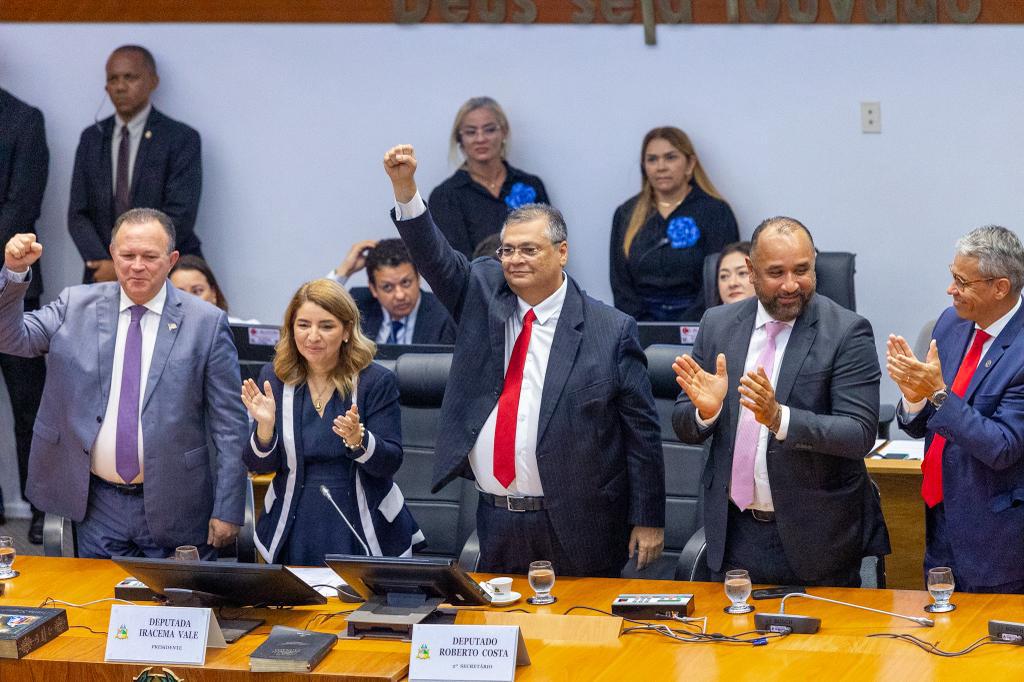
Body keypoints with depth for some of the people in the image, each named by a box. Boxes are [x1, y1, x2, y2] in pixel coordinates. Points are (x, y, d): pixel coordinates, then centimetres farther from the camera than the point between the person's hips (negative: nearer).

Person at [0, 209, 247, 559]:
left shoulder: (206, 323, -4)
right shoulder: (76, 305, 4)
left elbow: (228, 424, -4)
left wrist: (227, 511, -8)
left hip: (173, 509, -2)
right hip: (98, 505, 2)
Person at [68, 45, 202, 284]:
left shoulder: (181, 139, -2)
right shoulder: (92, 138, 13)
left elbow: (179, 218, -9)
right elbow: (78, 214, 8)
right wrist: (104, 263, -10)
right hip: (103, 278, 3)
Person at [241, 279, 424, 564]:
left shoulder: (377, 381, -7)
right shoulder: (274, 378, 0)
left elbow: (390, 464, -10)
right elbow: (259, 466, -1)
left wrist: (357, 440, -29)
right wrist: (265, 427, -20)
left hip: (363, 529, -2)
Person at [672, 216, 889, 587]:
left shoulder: (846, 332, -9)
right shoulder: (718, 324, 3)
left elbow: (860, 434, -17)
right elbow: (684, 427, 6)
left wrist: (779, 417, -30)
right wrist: (706, 409, -17)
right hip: (735, 533, 4)